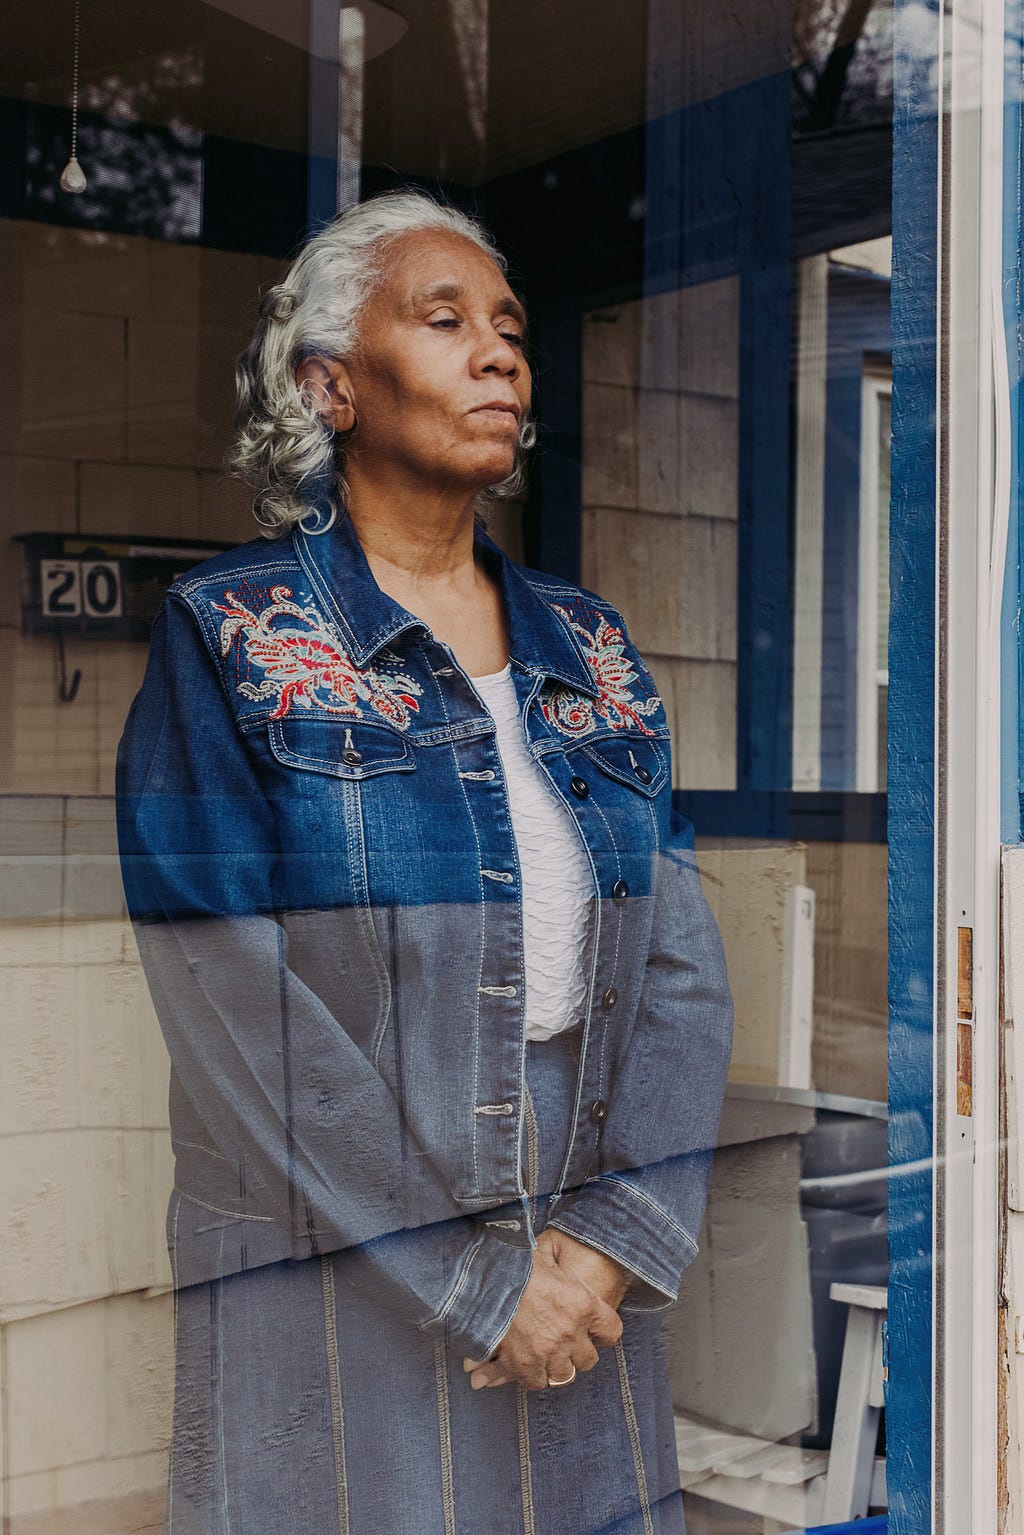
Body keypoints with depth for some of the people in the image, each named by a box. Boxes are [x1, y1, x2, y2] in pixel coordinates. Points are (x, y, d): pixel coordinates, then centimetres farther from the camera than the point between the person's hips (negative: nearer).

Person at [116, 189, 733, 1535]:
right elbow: (243, 1031, -14)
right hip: (340, 1309, -4)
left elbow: (684, 971, 3)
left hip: (584, 1301, 5)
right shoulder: (228, 642, -6)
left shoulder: (591, 651, 9)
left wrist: (614, 1242, -10)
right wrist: (479, 1285, -14)